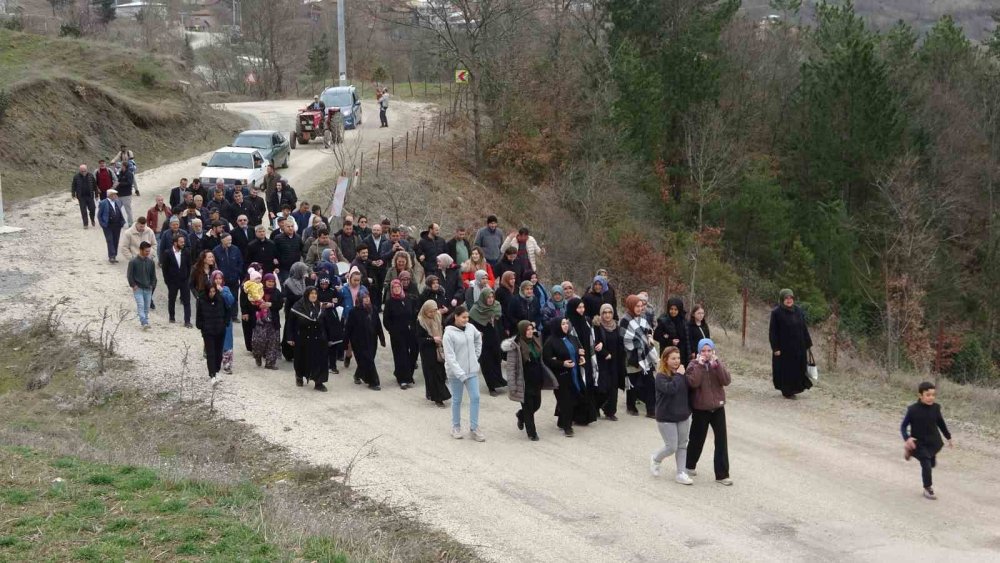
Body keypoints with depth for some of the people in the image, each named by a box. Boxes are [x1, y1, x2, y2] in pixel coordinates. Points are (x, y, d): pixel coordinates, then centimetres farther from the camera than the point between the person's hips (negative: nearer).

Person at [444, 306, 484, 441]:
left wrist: (476, 354, 12)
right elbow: (450, 357, -18)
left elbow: (478, 338, 22)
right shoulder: (449, 334, -17)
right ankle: (456, 427, 25)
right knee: (457, 400, 9)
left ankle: (474, 428, 10)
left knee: (475, 398, 1)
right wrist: (461, 374, -22)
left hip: (472, 370, 5)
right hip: (456, 373, -5)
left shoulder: (470, 328, -1)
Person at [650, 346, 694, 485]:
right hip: (666, 418, -6)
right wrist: (678, 375, -25)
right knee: (671, 447, -3)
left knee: (682, 445, 8)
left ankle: (681, 474, 15)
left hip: (683, 416, 6)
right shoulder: (661, 376, -15)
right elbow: (670, 389, -32)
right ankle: (655, 460, 25)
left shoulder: (681, 372, 3)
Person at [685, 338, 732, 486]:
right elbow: (693, 383, -23)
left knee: (721, 441, -2)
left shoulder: (718, 364, 2)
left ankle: (722, 475, 2)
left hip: (718, 408, 2)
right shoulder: (694, 365, -6)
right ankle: (690, 465, 37)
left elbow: (726, 381, -13)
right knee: (697, 439, 12)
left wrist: (716, 364, -20)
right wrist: (699, 365, -22)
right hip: (700, 409, -2)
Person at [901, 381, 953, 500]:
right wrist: (907, 438, -27)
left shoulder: (935, 408, -8)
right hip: (918, 442, -5)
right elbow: (903, 426, -11)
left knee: (931, 463, 19)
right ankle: (928, 489, 10)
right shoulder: (913, 410, -19)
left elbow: (941, 423, 9)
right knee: (926, 464, -9)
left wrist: (948, 437, 17)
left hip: (933, 442, 5)